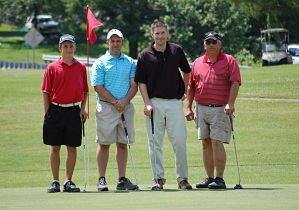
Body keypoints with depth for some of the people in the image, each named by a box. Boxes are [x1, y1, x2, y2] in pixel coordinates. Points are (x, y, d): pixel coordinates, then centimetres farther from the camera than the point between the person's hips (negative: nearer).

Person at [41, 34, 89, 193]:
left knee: (72, 148, 3)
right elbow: (46, 92, 2)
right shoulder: (52, 68, 2)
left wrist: (83, 109, 1)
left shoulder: (81, 68, 6)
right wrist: (48, 113, -4)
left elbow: (85, 91, 13)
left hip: (74, 111, 1)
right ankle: (55, 181, 9)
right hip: (56, 110, -1)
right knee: (54, 148, 2)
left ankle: (68, 181, 9)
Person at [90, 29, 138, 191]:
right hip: (106, 107, -3)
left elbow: (134, 85, 5)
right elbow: (98, 87, -6)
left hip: (126, 106, 3)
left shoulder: (130, 62, 12)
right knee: (104, 144, -2)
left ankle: (122, 180, 7)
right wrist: (115, 102, -12)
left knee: (123, 144, 4)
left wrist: (124, 101, -11)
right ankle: (101, 180, 1)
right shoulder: (100, 63, 1)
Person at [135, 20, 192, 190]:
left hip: (175, 102, 0)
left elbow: (186, 71, 21)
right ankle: (158, 178, 9)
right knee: (155, 143, 2)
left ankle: (183, 178, 5)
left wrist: (185, 91, 18)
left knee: (180, 141, -4)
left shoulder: (177, 51, 5)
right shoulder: (145, 55, 2)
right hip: (155, 103, 0)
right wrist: (147, 104, -6)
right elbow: (141, 82, 3)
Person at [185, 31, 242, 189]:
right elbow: (191, 87, 18)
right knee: (206, 144, 6)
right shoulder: (198, 63, 14)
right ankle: (210, 178, 10)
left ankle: (219, 179, -8)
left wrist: (230, 103, -20)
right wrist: (188, 108, 11)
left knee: (217, 143, -11)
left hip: (220, 109, -5)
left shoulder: (229, 61, 1)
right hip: (201, 108, 5)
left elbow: (235, 83, -8)